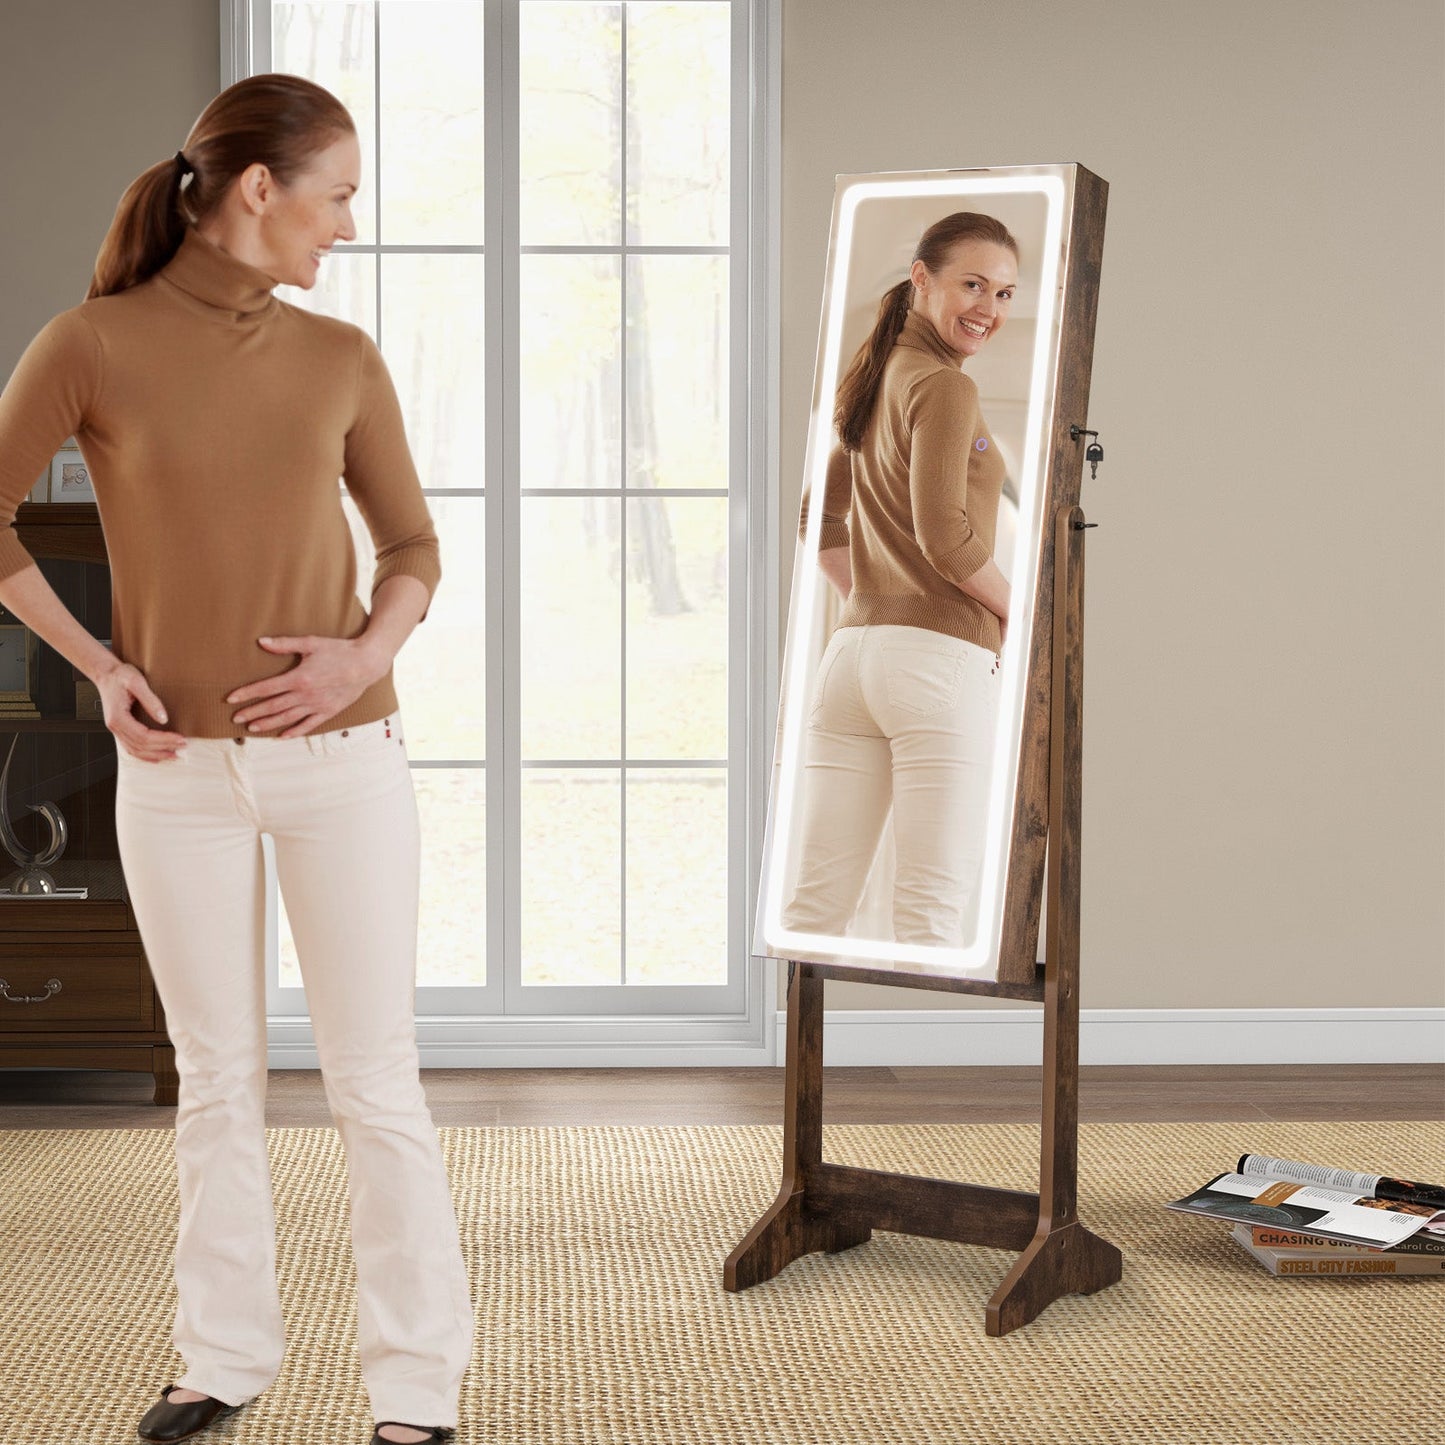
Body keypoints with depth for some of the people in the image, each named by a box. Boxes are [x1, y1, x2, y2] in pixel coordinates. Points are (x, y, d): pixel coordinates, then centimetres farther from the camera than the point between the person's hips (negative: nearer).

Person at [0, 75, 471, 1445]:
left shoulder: (341, 359, 2)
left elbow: (412, 547, 9)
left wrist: (368, 652, -11)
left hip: (340, 760, 1)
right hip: (180, 770, -1)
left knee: (375, 1084, 2)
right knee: (217, 1078, 12)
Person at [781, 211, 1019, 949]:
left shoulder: (872, 385, 20)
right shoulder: (944, 387, -5)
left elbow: (819, 517, 27)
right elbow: (945, 535, -14)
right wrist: (1025, 616, -2)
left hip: (851, 651, 8)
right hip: (942, 657, -8)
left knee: (815, 902, 5)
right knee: (933, 909, -8)